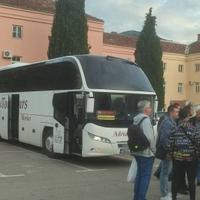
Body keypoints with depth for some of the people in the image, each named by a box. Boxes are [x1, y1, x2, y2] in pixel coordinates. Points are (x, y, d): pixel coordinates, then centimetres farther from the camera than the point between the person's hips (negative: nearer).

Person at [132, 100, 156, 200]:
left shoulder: (136, 119, 10)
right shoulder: (146, 120, -17)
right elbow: (149, 138, -23)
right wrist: (154, 150, -12)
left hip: (137, 152, 9)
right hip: (147, 153, -9)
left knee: (139, 174, 17)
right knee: (146, 176, -2)